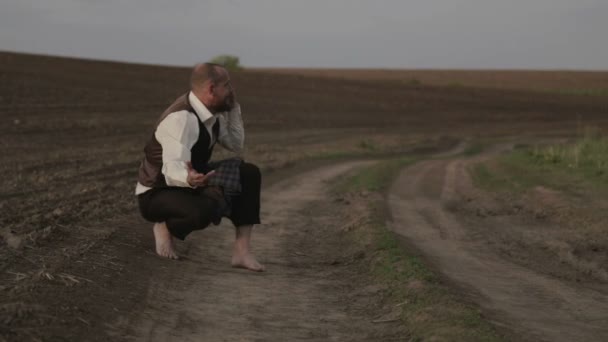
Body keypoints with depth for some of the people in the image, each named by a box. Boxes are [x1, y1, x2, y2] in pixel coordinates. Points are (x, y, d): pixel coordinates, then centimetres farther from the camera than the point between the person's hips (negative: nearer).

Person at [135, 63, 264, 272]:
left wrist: (233, 108, 0)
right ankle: (165, 226, -4)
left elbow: (236, 145, 14)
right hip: (157, 194, -9)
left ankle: (242, 251, -8)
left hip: (189, 184, 9)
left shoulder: (211, 113, -1)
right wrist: (189, 178, -66)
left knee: (249, 174, -7)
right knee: (203, 211, -39)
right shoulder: (181, 118, -29)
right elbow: (172, 168, -42)